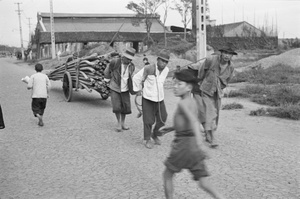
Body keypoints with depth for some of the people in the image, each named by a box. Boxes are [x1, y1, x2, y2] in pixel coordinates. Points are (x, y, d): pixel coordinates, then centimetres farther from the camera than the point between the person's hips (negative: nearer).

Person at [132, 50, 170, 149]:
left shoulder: (166, 70, 0)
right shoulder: (149, 68, -18)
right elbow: (136, 78, -5)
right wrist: (138, 90, 5)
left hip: (160, 98, 5)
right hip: (148, 98, -5)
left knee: (162, 119, 7)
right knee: (149, 120, 0)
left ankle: (154, 135, 32)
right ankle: (147, 139, 18)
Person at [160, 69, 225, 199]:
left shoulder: (182, 103, -11)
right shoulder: (193, 102, 15)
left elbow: (194, 121, -28)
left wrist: (199, 143, -40)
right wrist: (170, 128, 27)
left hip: (183, 145, -8)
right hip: (194, 147, 8)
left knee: (167, 175, 14)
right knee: (203, 183, 8)